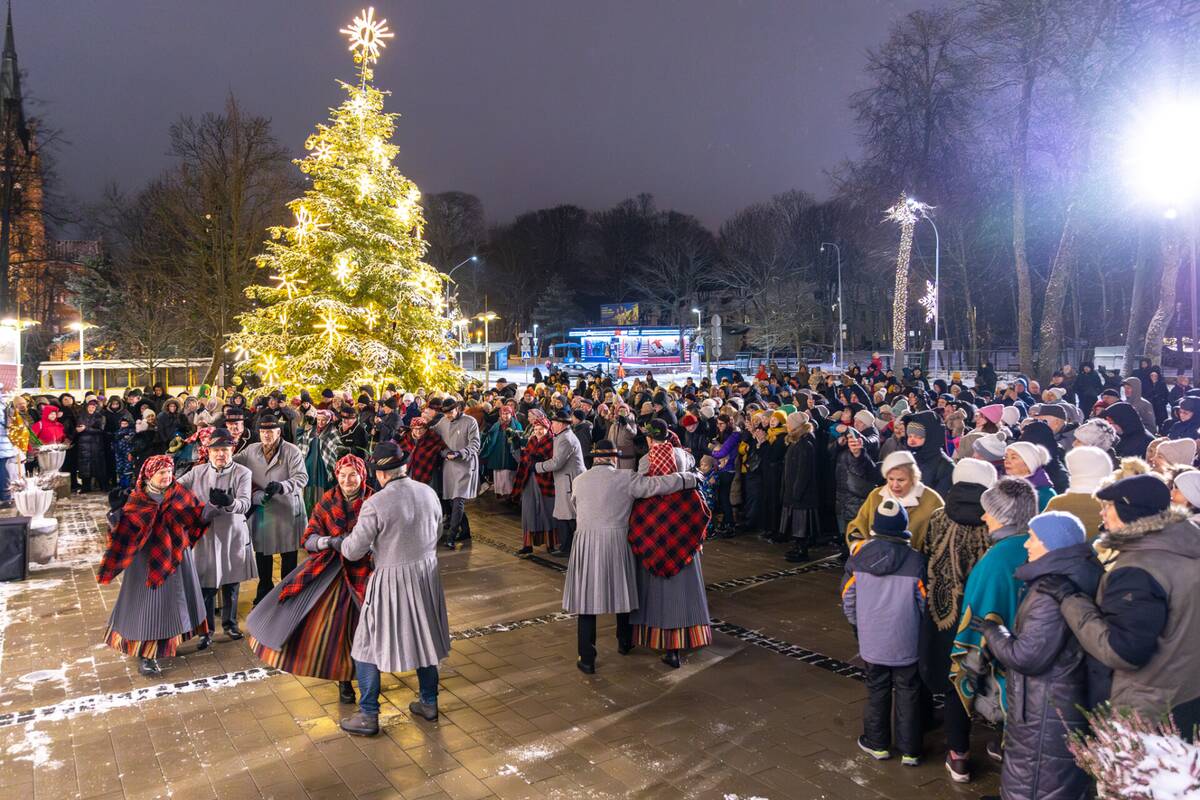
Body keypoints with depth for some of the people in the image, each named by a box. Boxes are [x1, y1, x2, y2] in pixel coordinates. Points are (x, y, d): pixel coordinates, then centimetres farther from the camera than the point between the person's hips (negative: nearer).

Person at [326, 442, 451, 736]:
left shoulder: (375, 504, -19)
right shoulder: (429, 493, -2)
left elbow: (354, 551, -12)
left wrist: (332, 541, 8)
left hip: (391, 581, -6)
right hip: (427, 574, 6)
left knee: (369, 646, 10)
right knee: (423, 638, 20)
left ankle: (368, 716, 18)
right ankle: (428, 703, 33)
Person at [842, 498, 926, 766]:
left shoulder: (859, 556, -10)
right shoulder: (916, 560, -15)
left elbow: (848, 598, -1)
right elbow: (925, 603, -7)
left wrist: (857, 624, 16)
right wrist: (922, 631, 13)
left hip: (871, 640, 2)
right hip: (906, 642, -1)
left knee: (877, 690, 18)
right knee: (907, 693, 14)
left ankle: (877, 744, 31)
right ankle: (909, 751, 23)